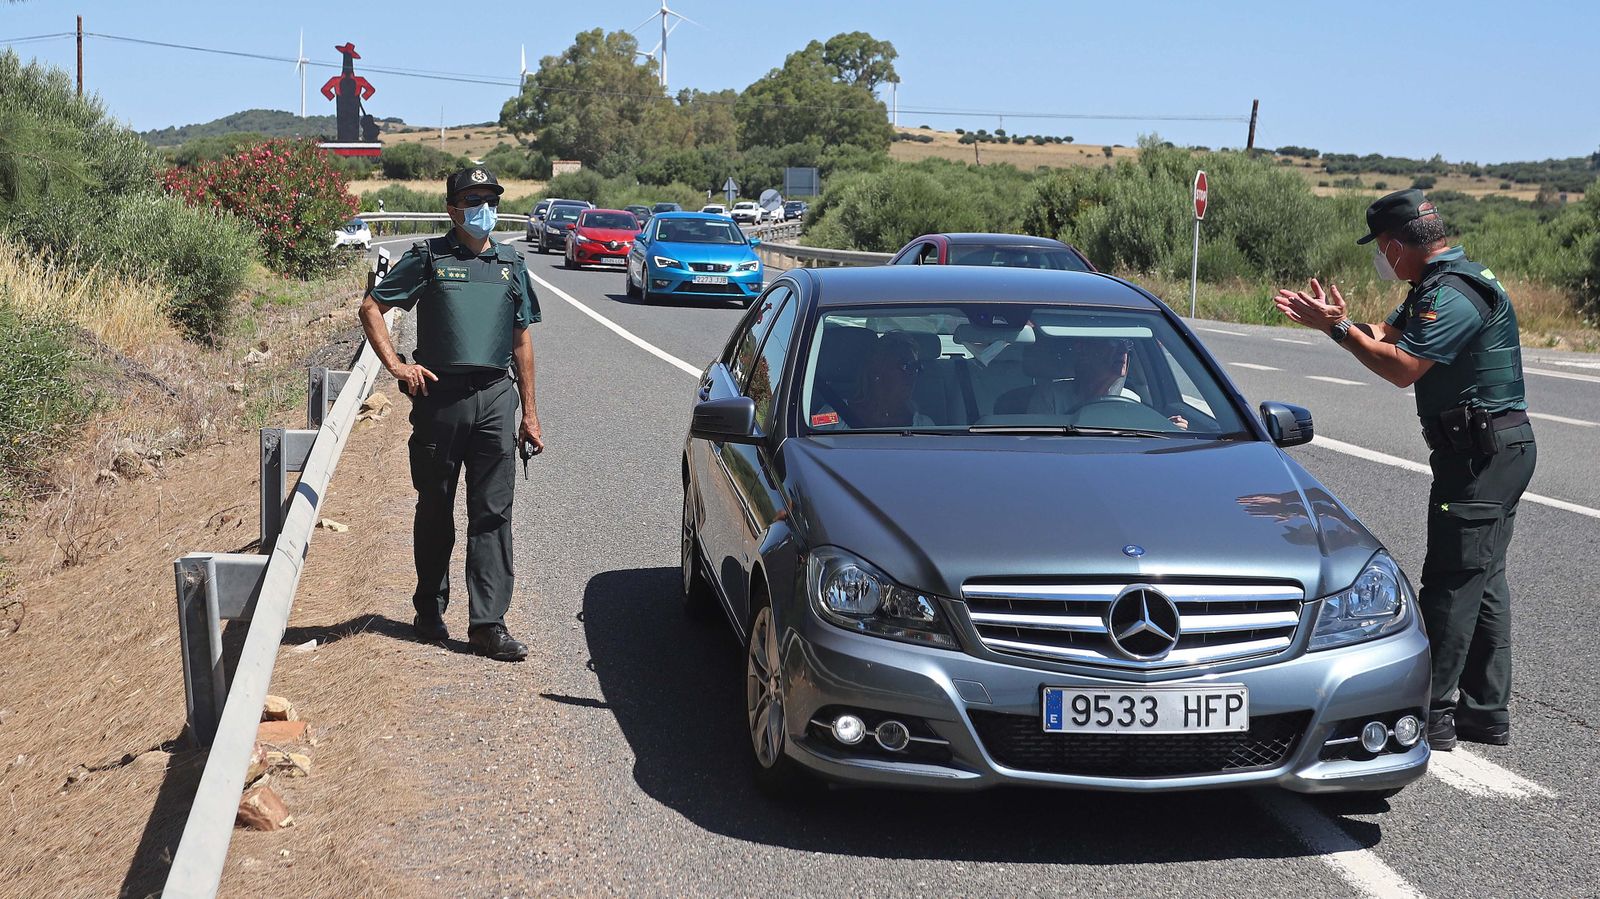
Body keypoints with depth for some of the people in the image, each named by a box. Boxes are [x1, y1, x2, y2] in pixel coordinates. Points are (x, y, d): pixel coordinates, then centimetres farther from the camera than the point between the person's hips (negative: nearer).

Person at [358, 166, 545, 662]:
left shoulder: (510, 264, 13)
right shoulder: (429, 258, 3)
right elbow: (371, 308, 5)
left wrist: (529, 412, 13)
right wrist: (396, 365, -7)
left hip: (495, 399, 2)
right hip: (440, 396, -2)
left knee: (493, 513, -2)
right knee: (435, 509, 9)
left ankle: (488, 625, 0)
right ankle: (430, 611, 24)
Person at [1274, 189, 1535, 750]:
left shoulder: (1454, 296, -19)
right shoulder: (1436, 287, 15)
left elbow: (1401, 367, -24)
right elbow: (1384, 338, 13)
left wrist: (1338, 328, -17)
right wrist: (1336, 320, -2)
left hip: (1482, 451, -11)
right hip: (1498, 450, 11)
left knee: (1453, 584, -7)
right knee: (1483, 581, 13)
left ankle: (1433, 718, -3)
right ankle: (1486, 713, 20)